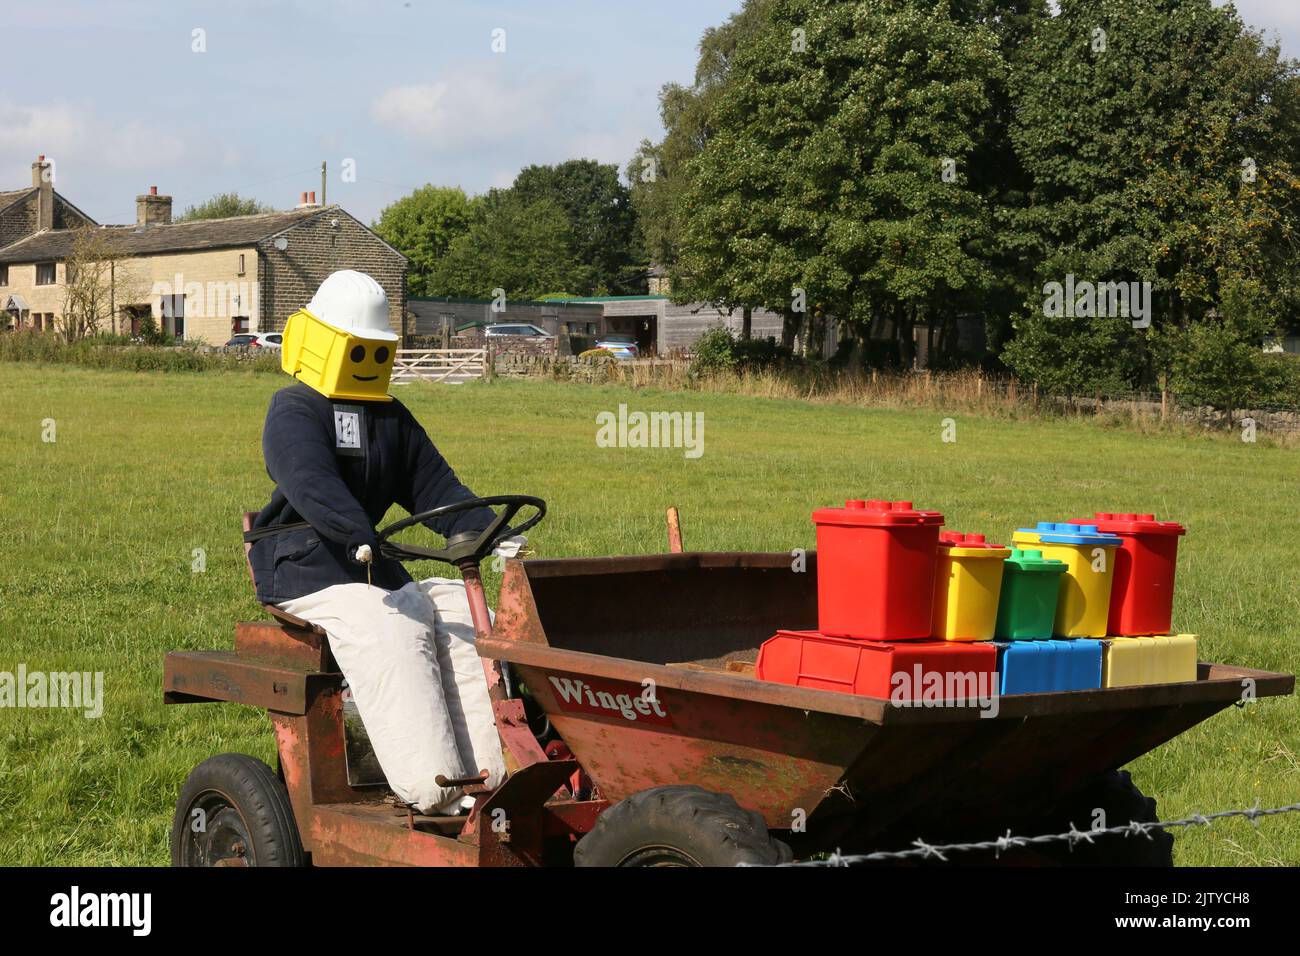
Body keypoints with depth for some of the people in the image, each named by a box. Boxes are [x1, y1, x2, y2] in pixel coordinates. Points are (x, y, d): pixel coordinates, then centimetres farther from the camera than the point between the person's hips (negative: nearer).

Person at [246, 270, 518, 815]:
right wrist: (362, 537, -42)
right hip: (309, 577, -7)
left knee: (463, 615, -15)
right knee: (392, 636, -30)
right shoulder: (293, 413, -5)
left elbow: (435, 487, 16)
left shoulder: (392, 419, 21)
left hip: (378, 572, 7)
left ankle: (488, 775, -21)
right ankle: (435, 792, -33)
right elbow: (312, 484, -24)